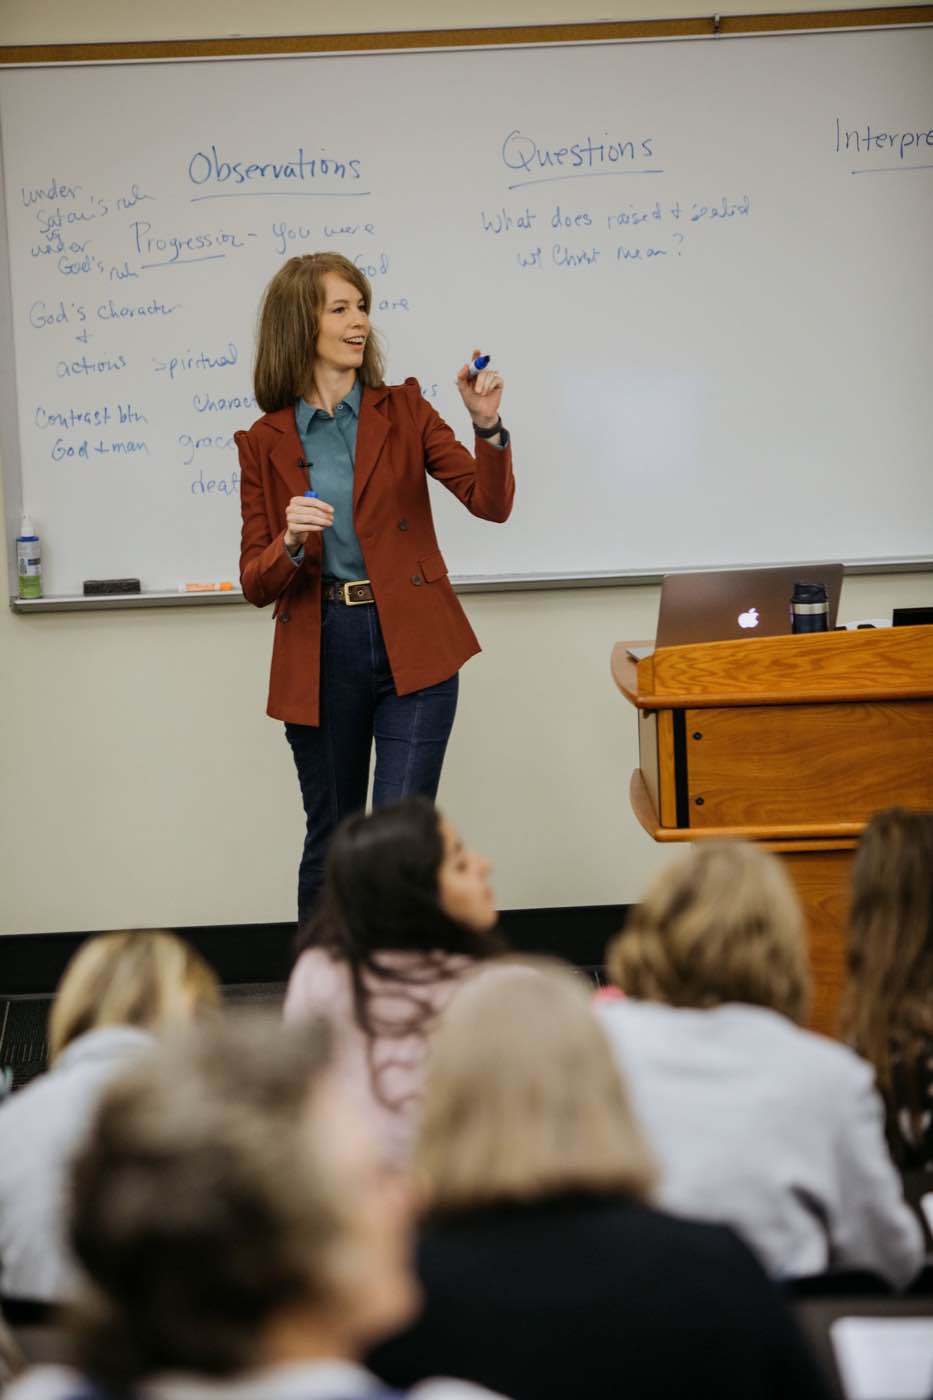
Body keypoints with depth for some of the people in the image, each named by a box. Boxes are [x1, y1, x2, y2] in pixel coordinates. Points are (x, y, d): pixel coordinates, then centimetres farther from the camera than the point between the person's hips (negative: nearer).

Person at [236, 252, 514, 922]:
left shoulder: (402, 411, 5)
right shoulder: (265, 443, 5)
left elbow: (491, 502, -3)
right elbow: (257, 584, 3)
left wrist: (488, 425, -19)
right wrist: (290, 545, -18)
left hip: (410, 646, -1)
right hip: (321, 655, 1)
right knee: (331, 841, 11)